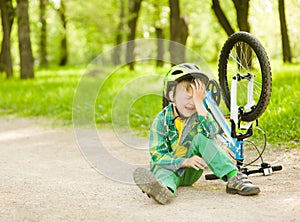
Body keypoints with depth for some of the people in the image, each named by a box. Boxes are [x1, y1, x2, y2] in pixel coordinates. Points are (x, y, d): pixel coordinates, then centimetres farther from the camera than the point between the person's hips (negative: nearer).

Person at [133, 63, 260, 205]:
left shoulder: (198, 115, -4)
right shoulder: (162, 120, -12)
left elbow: (212, 132, -27)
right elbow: (157, 155, -17)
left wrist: (199, 102, -27)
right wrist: (185, 162, -32)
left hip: (191, 172, 2)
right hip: (170, 168, -2)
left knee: (201, 138, -22)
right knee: (162, 170, -37)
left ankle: (234, 179, -32)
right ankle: (163, 189, -74)